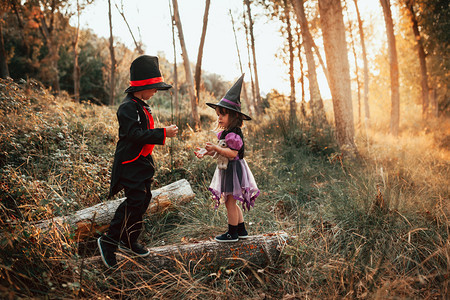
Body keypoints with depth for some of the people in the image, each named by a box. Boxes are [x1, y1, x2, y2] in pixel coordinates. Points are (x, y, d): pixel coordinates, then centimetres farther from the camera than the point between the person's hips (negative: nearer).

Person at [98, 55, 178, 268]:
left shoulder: (142, 107, 15)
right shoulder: (127, 108, -17)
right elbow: (135, 134, -27)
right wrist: (163, 133, -27)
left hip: (142, 162, 10)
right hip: (130, 163, -10)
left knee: (144, 199, 12)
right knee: (135, 200, -14)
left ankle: (129, 241, 24)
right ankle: (109, 241, -2)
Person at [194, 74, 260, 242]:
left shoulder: (234, 134, -19)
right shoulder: (224, 133, 11)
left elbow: (232, 153, -27)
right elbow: (220, 151, 15)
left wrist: (215, 148, -32)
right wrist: (206, 152, 1)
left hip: (233, 170, -10)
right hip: (227, 170, 10)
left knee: (230, 201, -1)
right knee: (231, 202, 16)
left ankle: (232, 233, 11)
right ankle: (241, 230, 27)